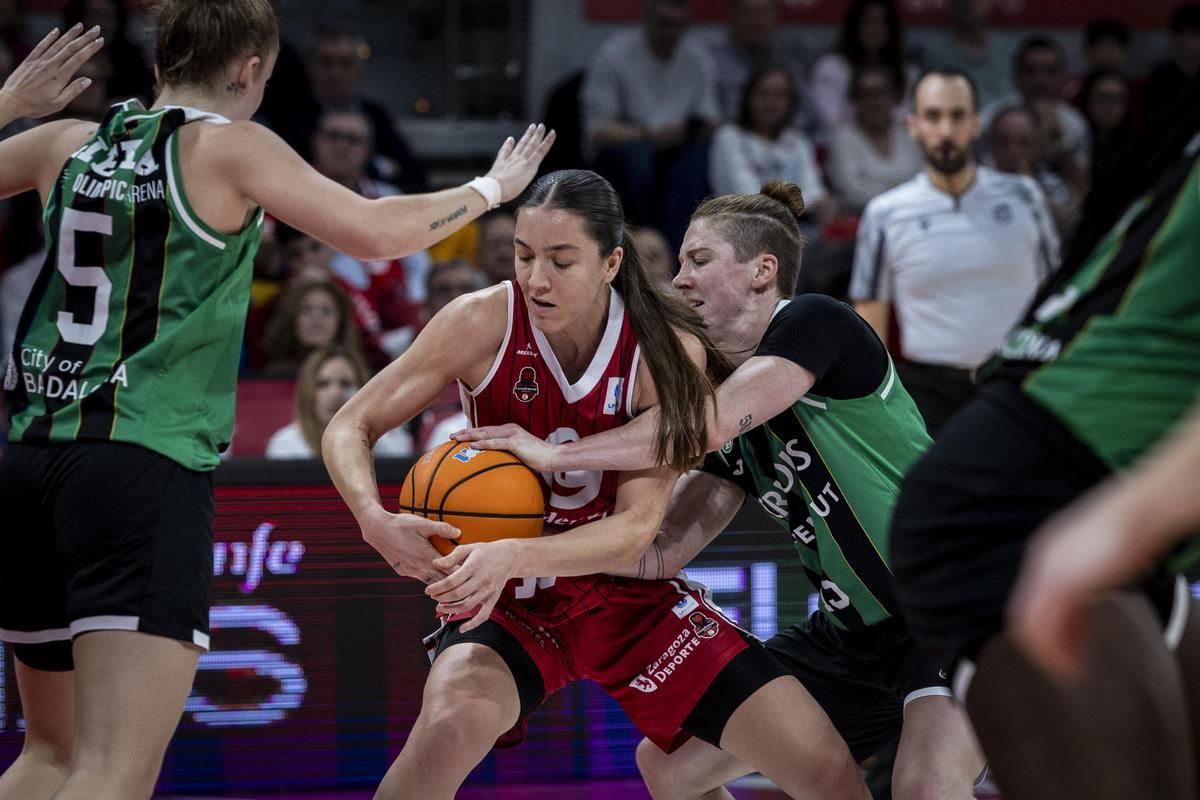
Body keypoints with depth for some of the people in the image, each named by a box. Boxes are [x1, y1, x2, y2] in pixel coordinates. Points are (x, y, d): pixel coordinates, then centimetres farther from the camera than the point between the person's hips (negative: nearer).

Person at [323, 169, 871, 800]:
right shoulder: (483, 324, -16)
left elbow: (637, 529, -20)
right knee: (455, 720, -37)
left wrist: (510, 557, -38)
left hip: (634, 598, 2)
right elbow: (349, 428, -9)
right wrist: (377, 522, -31)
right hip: (509, 602, -2)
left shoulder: (670, 351, -15)